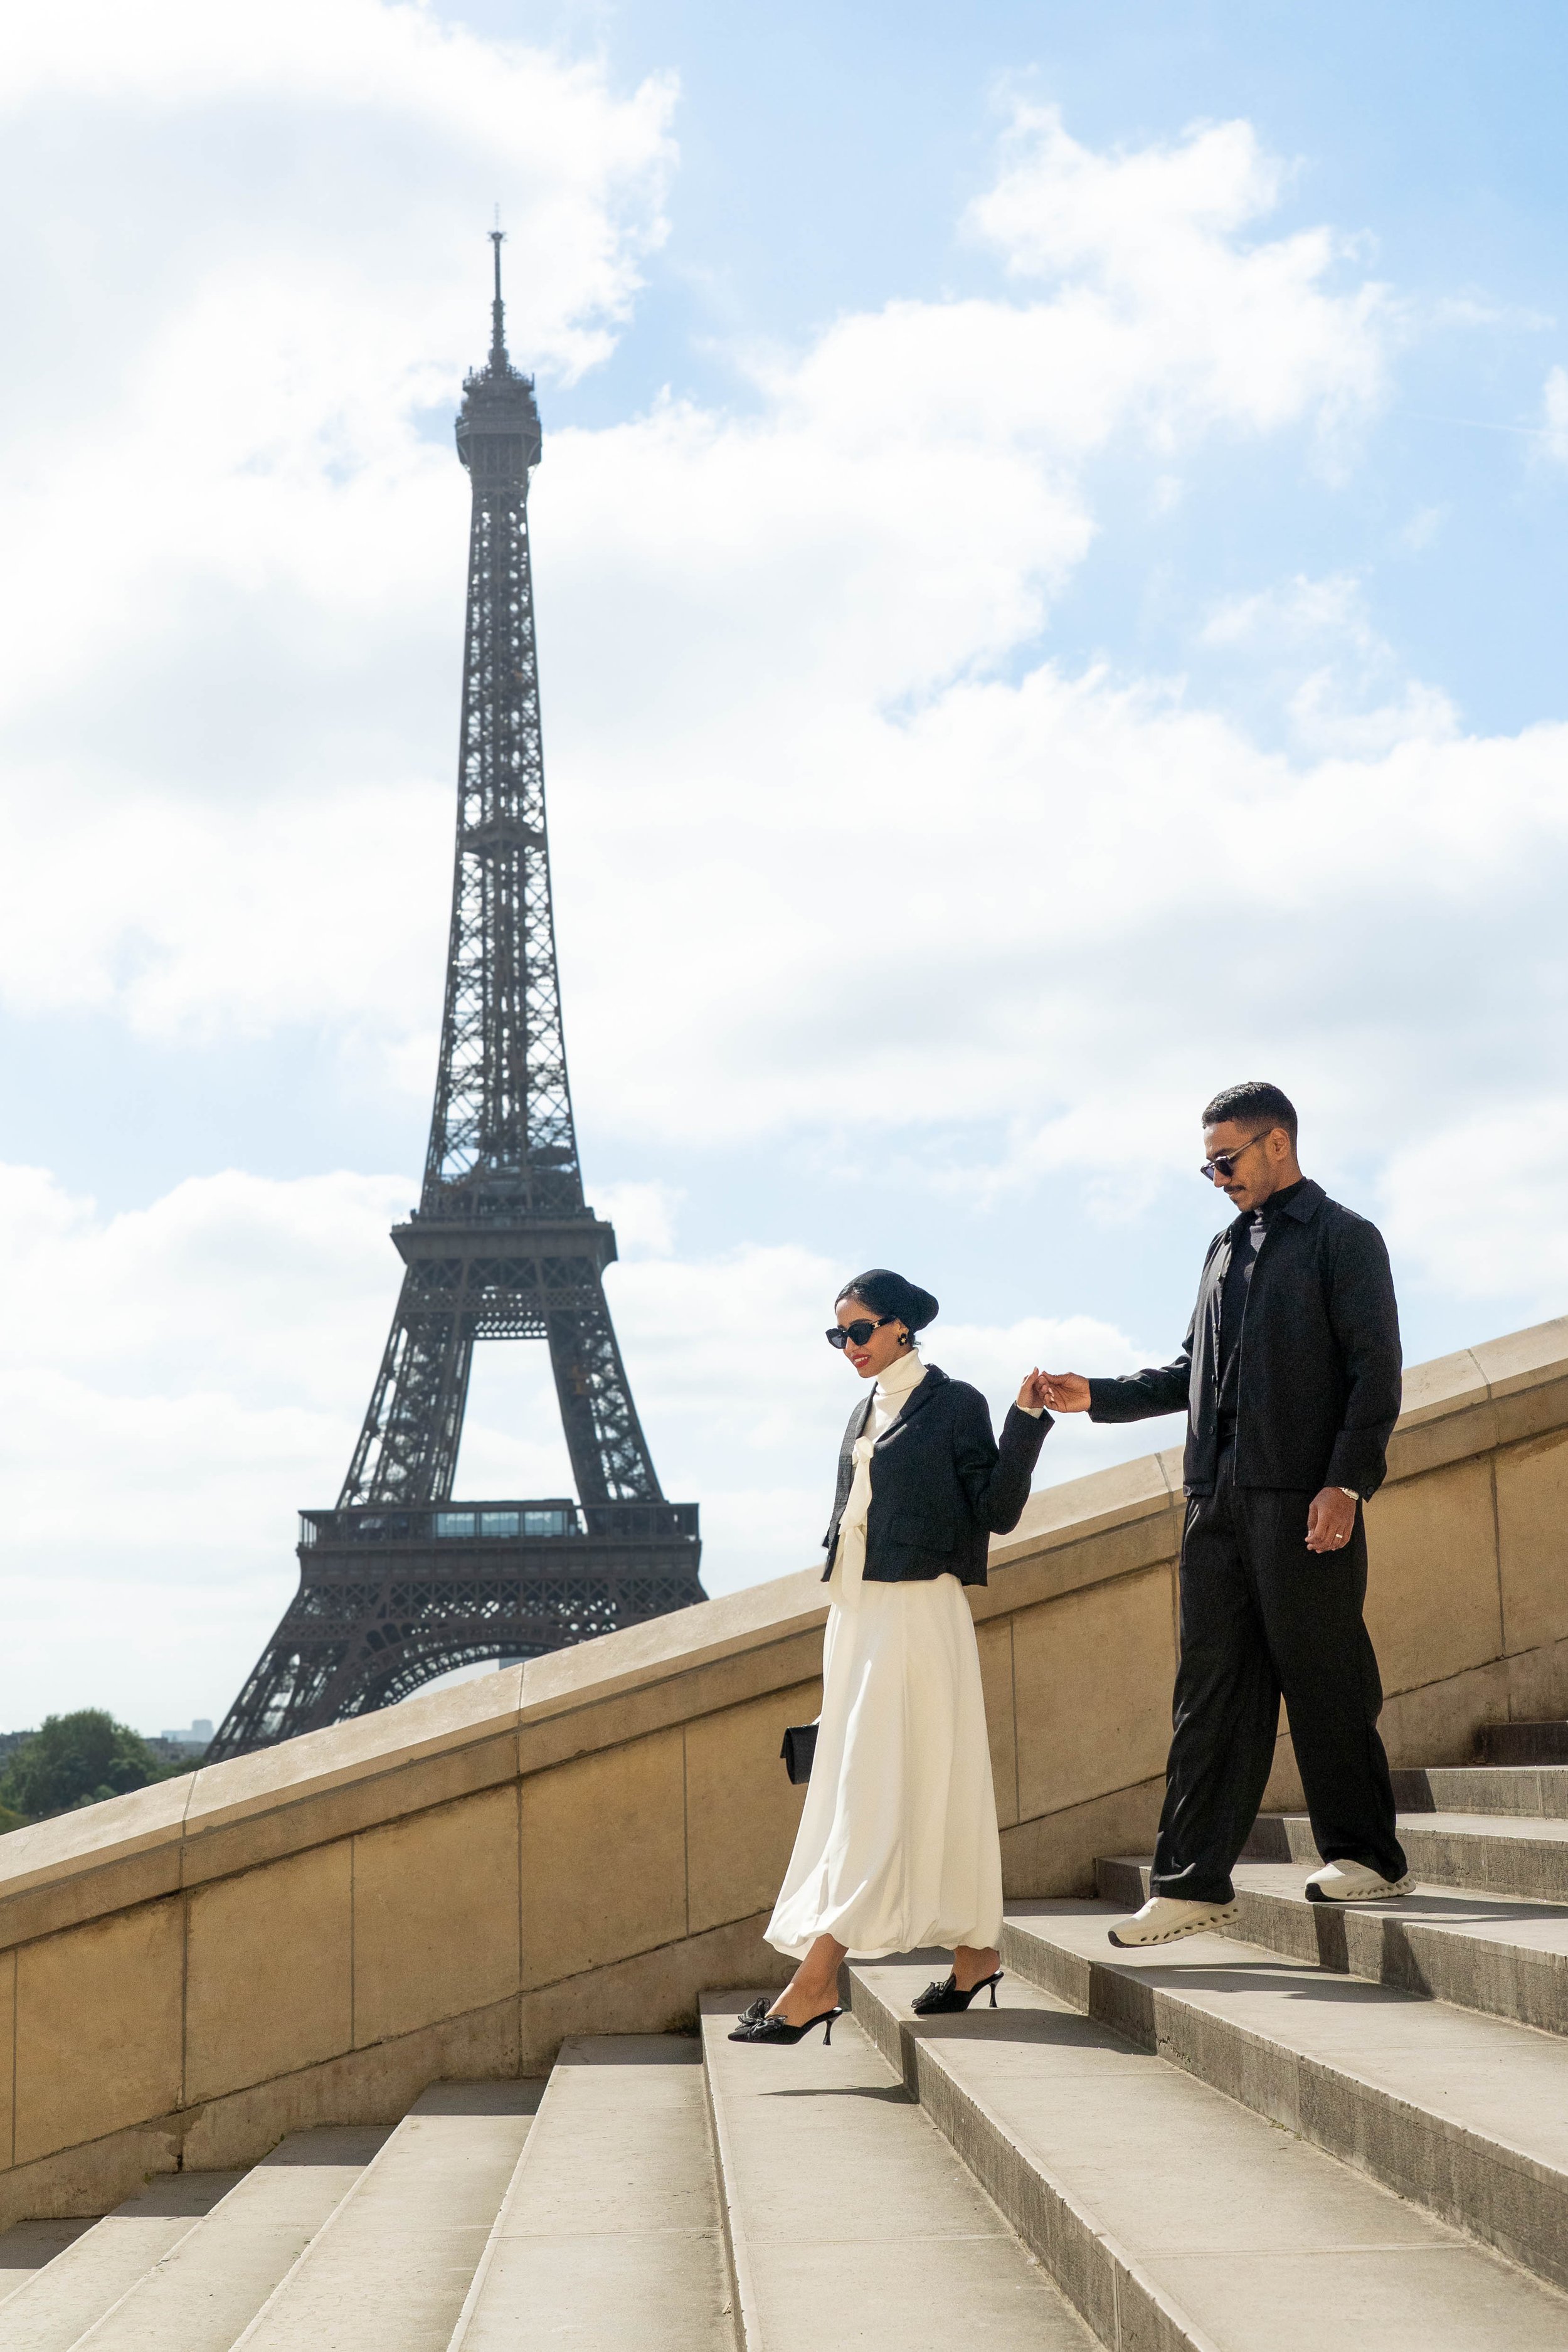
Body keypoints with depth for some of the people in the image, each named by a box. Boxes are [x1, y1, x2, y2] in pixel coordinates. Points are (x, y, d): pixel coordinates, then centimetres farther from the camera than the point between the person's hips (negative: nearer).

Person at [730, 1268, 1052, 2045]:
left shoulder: (954, 1404, -5)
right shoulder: (865, 1413, 18)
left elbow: (997, 1512, -9)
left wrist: (1026, 1421, -19)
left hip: (916, 1612, -8)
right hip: (854, 1611, 8)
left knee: (875, 1792, -10)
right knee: (926, 1790, 10)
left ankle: (814, 1982, -15)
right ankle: (975, 1951, 19)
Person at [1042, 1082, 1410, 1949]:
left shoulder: (1343, 1239, 0)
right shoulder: (1226, 1249, 20)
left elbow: (1375, 1372, -7)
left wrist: (1345, 1482, -16)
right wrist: (1097, 1397, 11)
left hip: (1303, 1499, -6)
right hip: (1217, 1497, 7)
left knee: (1322, 1680, -1)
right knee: (1211, 1688, 3)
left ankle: (1366, 1854, 14)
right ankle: (1193, 1881, 3)